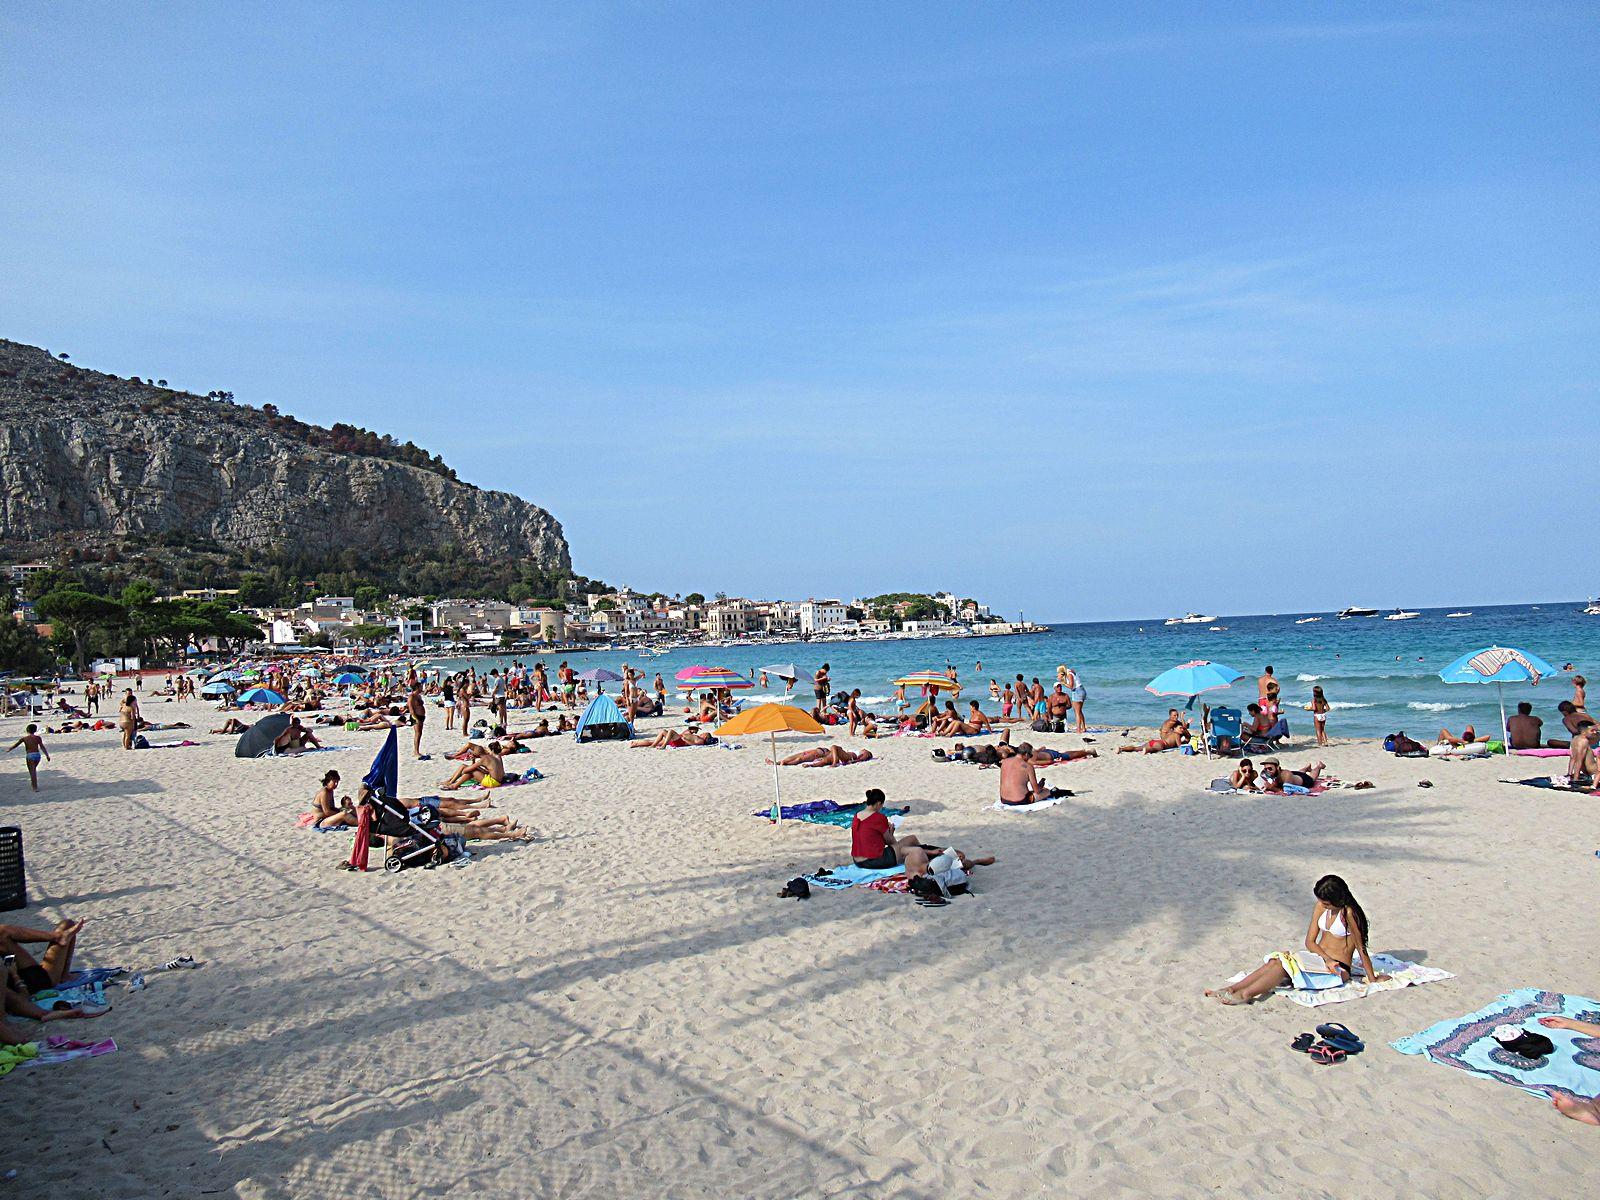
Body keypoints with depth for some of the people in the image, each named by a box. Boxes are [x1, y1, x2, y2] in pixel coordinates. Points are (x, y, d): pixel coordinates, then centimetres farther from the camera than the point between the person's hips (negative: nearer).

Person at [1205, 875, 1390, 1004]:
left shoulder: (1349, 913, -17)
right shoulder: (1321, 907, 4)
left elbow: (1361, 949, -12)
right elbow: (1310, 941, 3)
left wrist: (1373, 980, -6)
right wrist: (1327, 959, -13)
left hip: (1339, 969, -7)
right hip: (1319, 959, 7)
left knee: (1287, 961, -29)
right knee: (1276, 960, -21)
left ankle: (1244, 994, -39)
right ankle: (1232, 988, -30)